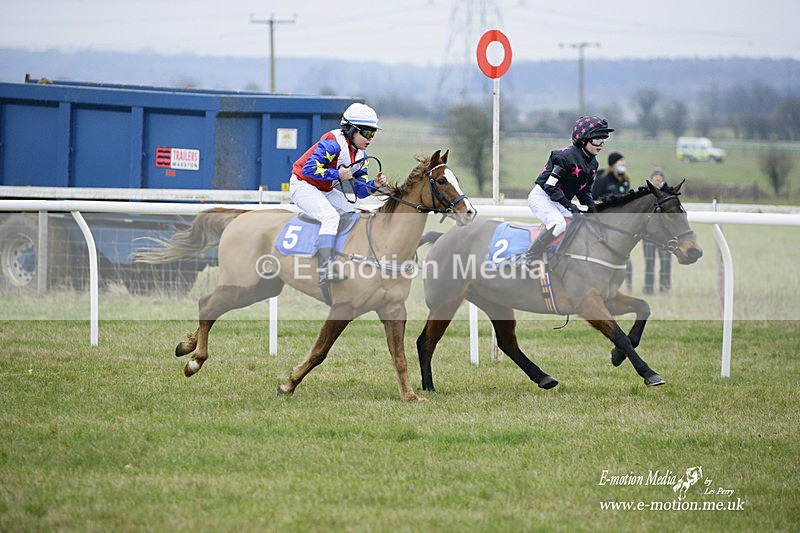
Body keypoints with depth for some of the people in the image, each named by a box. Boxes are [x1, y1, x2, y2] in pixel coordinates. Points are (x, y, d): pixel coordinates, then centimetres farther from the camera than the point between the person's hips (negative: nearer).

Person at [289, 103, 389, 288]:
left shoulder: (360, 155, 6)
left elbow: (360, 190, 7)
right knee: (331, 216, -31)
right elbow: (309, 169, -27)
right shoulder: (333, 143, -22)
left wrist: (374, 185, -14)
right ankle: (326, 269, -44)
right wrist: (337, 175, -25)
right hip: (303, 186, -10)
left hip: (326, 191, 10)